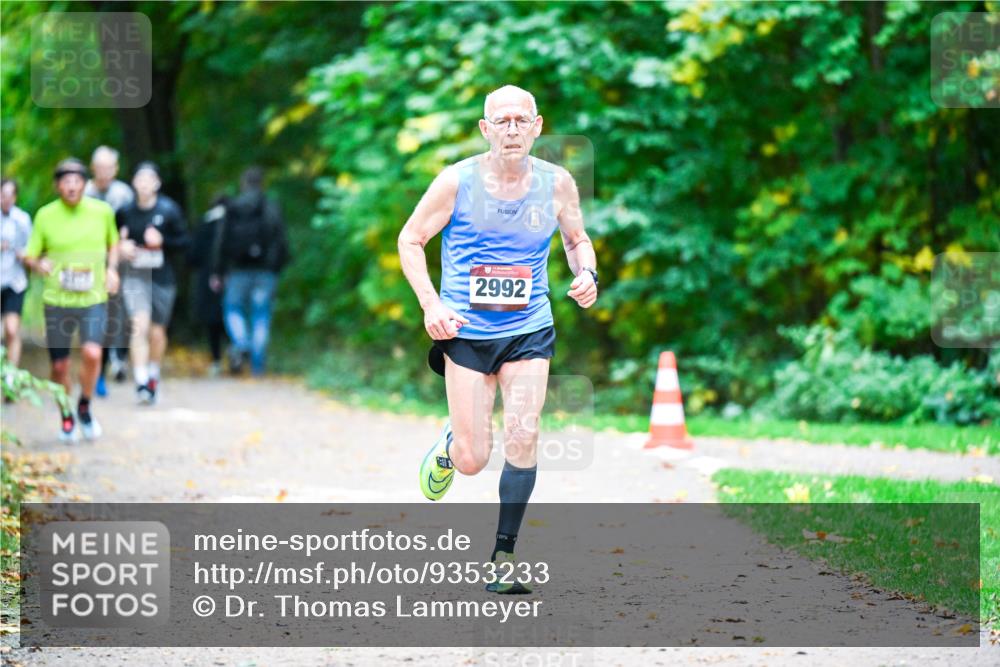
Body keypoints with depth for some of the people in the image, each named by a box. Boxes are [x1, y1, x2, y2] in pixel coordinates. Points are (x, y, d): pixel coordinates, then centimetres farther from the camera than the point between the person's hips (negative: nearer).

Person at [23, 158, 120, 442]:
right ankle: (66, 418, 30)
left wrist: (112, 268, 2)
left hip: (93, 299, 0)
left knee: (92, 353, -21)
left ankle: (85, 407, 5)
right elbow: (29, 256, 2)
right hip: (57, 301, 0)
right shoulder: (45, 216, -3)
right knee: (60, 365, 5)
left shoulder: (102, 212, 1)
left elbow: (113, 242, 19)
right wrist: (38, 264, -21)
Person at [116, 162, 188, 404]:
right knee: (139, 326, -17)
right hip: (135, 277, -1)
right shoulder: (125, 211, -1)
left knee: (157, 332, 10)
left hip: (162, 277, 1)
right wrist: (122, 246, -7)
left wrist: (162, 241, -16)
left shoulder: (169, 210, -4)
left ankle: (153, 375, 34)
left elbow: (183, 241, 0)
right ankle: (141, 382, -19)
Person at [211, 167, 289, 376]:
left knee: (233, 307, 12)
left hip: (240, 270, -2)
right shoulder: (273, 209, 4)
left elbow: (223, 242, -5)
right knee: (261, 316, 5)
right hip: (266, 272, 2)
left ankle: (240, 344, -15)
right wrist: (276, 268, 15)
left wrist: (217, 272, 0)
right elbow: (282, 243, 4)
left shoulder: (233, 208, -2)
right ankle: (257, 365, 2)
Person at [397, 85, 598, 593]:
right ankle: (449, 443, 36)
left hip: (529, 332, 2)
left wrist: (587, 274, -6)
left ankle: (504, 553, 0)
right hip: (466, 332, -1)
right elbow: (410, 240, 1)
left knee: (522, 439, -14)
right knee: (472, 461, -3)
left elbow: (576, 238, 16)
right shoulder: (457, 181, -9)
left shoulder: (557, 183, -1)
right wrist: (431, 304, -11)